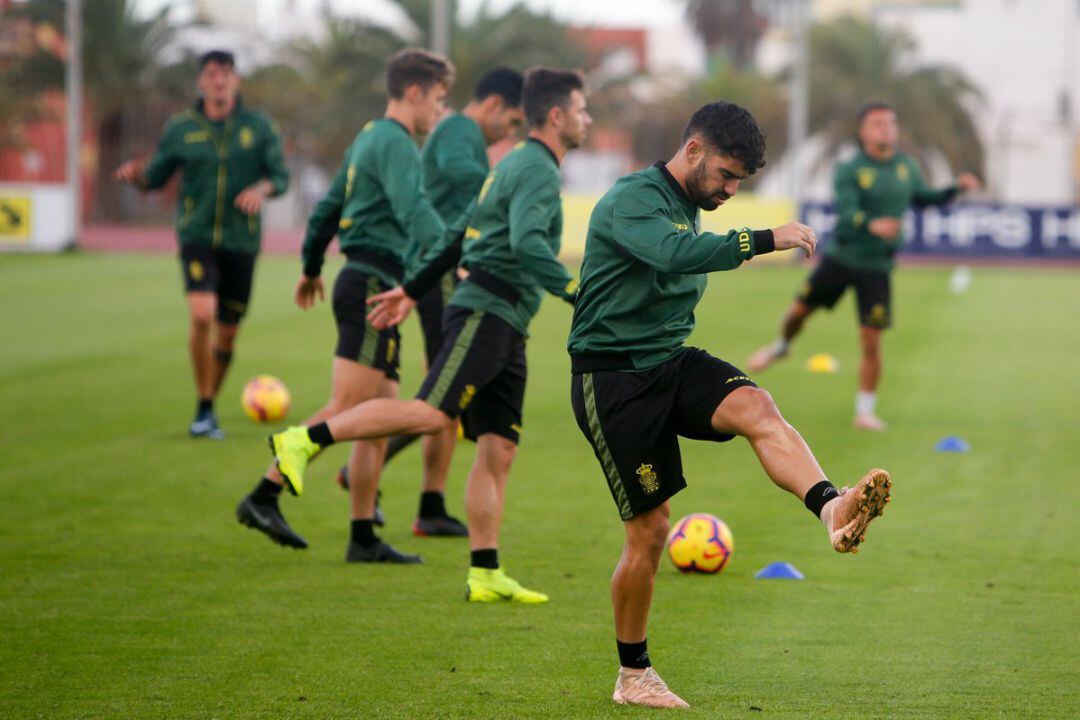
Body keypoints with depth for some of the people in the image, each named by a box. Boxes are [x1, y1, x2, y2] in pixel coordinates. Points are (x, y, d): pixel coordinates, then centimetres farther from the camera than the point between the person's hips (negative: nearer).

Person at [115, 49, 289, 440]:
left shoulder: (258, 126, 3)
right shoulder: (181, 128, 3)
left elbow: (281, 176, 2)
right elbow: (156, 176, 9)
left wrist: (262, 188, -21)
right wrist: (136, 175, -14)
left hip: (241, 240, 2)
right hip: (197, 236, -2)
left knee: (227, 333, 6)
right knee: (201, 314, -23)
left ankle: (210, 410, 26)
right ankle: (203, 409, -11)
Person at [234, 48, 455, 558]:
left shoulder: (369, 139, 21)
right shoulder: (395, 143, -9)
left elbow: (328, 208, 29)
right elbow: (412, 208, -26)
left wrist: (311, 268, 40)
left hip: (360, 281, 10)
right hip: (374, 282, -10)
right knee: (345, 407, -14)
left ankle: (362, 537, 7)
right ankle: (263, 497, -15)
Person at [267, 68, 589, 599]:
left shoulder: (516, 165, 23)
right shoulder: (537, 169, -8)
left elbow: (461, 235, 26)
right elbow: (526, 242, -25)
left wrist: (413, 289, 29)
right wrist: (574, 291, -29)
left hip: (504, 329, 10)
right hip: (485, 313, -10)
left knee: (498, 450, 3)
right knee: (431, 414, -20)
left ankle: (486, 575, 0)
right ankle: (306, 440, -16)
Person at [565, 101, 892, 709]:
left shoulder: (688, 206, 15)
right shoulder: (631, 201, -14)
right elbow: (675, 254, -35)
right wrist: (766, 240, -39)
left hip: (673, 362, 7)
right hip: (613, 379, -7)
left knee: (756, 408, -26)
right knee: (650, 530, -5)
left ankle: (831, 507, -51)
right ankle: (633, 676, 12)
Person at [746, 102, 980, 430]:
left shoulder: (907, 168, 3)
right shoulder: (849, 170, -11)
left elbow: (923, 198, 23)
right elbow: (847, 215, -25)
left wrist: (956, 188, 9)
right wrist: (872, 225, -45)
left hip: (876, 267, 1)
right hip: (840, 257, -1)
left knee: (871, 340, -6)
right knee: (801, 309, 8)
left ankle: (865, 411, 5)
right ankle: (781, 346, 44)